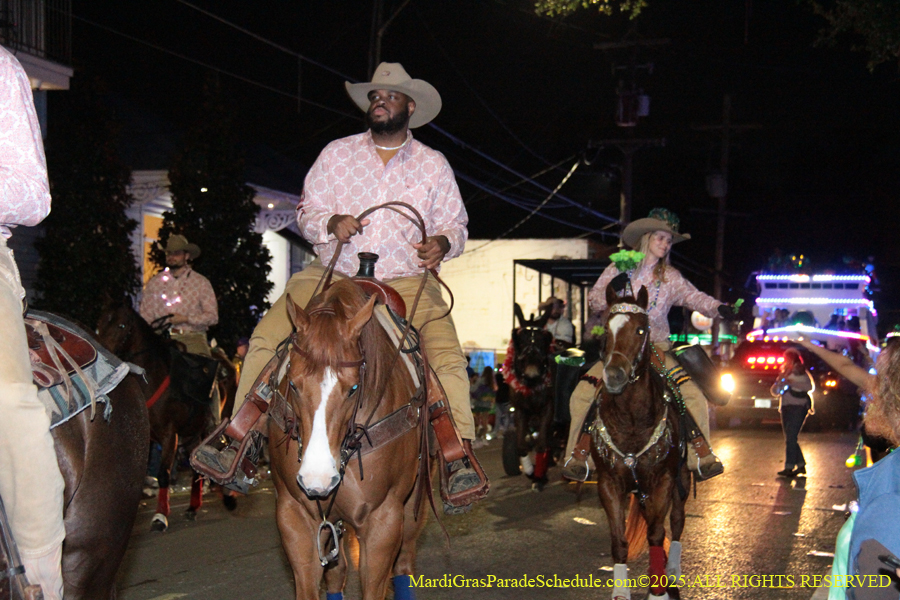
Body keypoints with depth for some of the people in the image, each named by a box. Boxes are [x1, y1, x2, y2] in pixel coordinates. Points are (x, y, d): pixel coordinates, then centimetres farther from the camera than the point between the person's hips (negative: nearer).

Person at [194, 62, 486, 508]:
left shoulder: (433, 164, 11)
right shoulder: (336, 154, 11)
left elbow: (455, 225, 12)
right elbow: (306, 212, 10)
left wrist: (442, 243, -12)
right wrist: (331, 224, -13)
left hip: (407, 283, -1)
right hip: (333, 275, 1)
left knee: (447, 355, -25)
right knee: (266, 338, -16)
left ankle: (461, 457, -23)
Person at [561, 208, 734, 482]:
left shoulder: (670, 277, 7)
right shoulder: (618, 269, 4)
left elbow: (694, 298, -3)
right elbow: (594, 301, 4)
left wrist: (718, 308, -22)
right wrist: (611, 290, -16)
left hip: (657, 349, 1)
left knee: (694, 397, -15)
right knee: (583, 393, -19)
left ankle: (702, 456, -3)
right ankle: (578, 456, -9)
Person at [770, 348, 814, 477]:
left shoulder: (801, 372, 2)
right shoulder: (784, 374, 22)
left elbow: (810, 387, -13)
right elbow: (774, 391, 16)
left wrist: (792, 383, -18)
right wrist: (781, 379, -1)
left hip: (798, 407, -7)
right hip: (786, 408, 7)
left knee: (791, 437, -15)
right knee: (789, 438, 6)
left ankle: (789, 467, -18)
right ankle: (801, 465, 16)